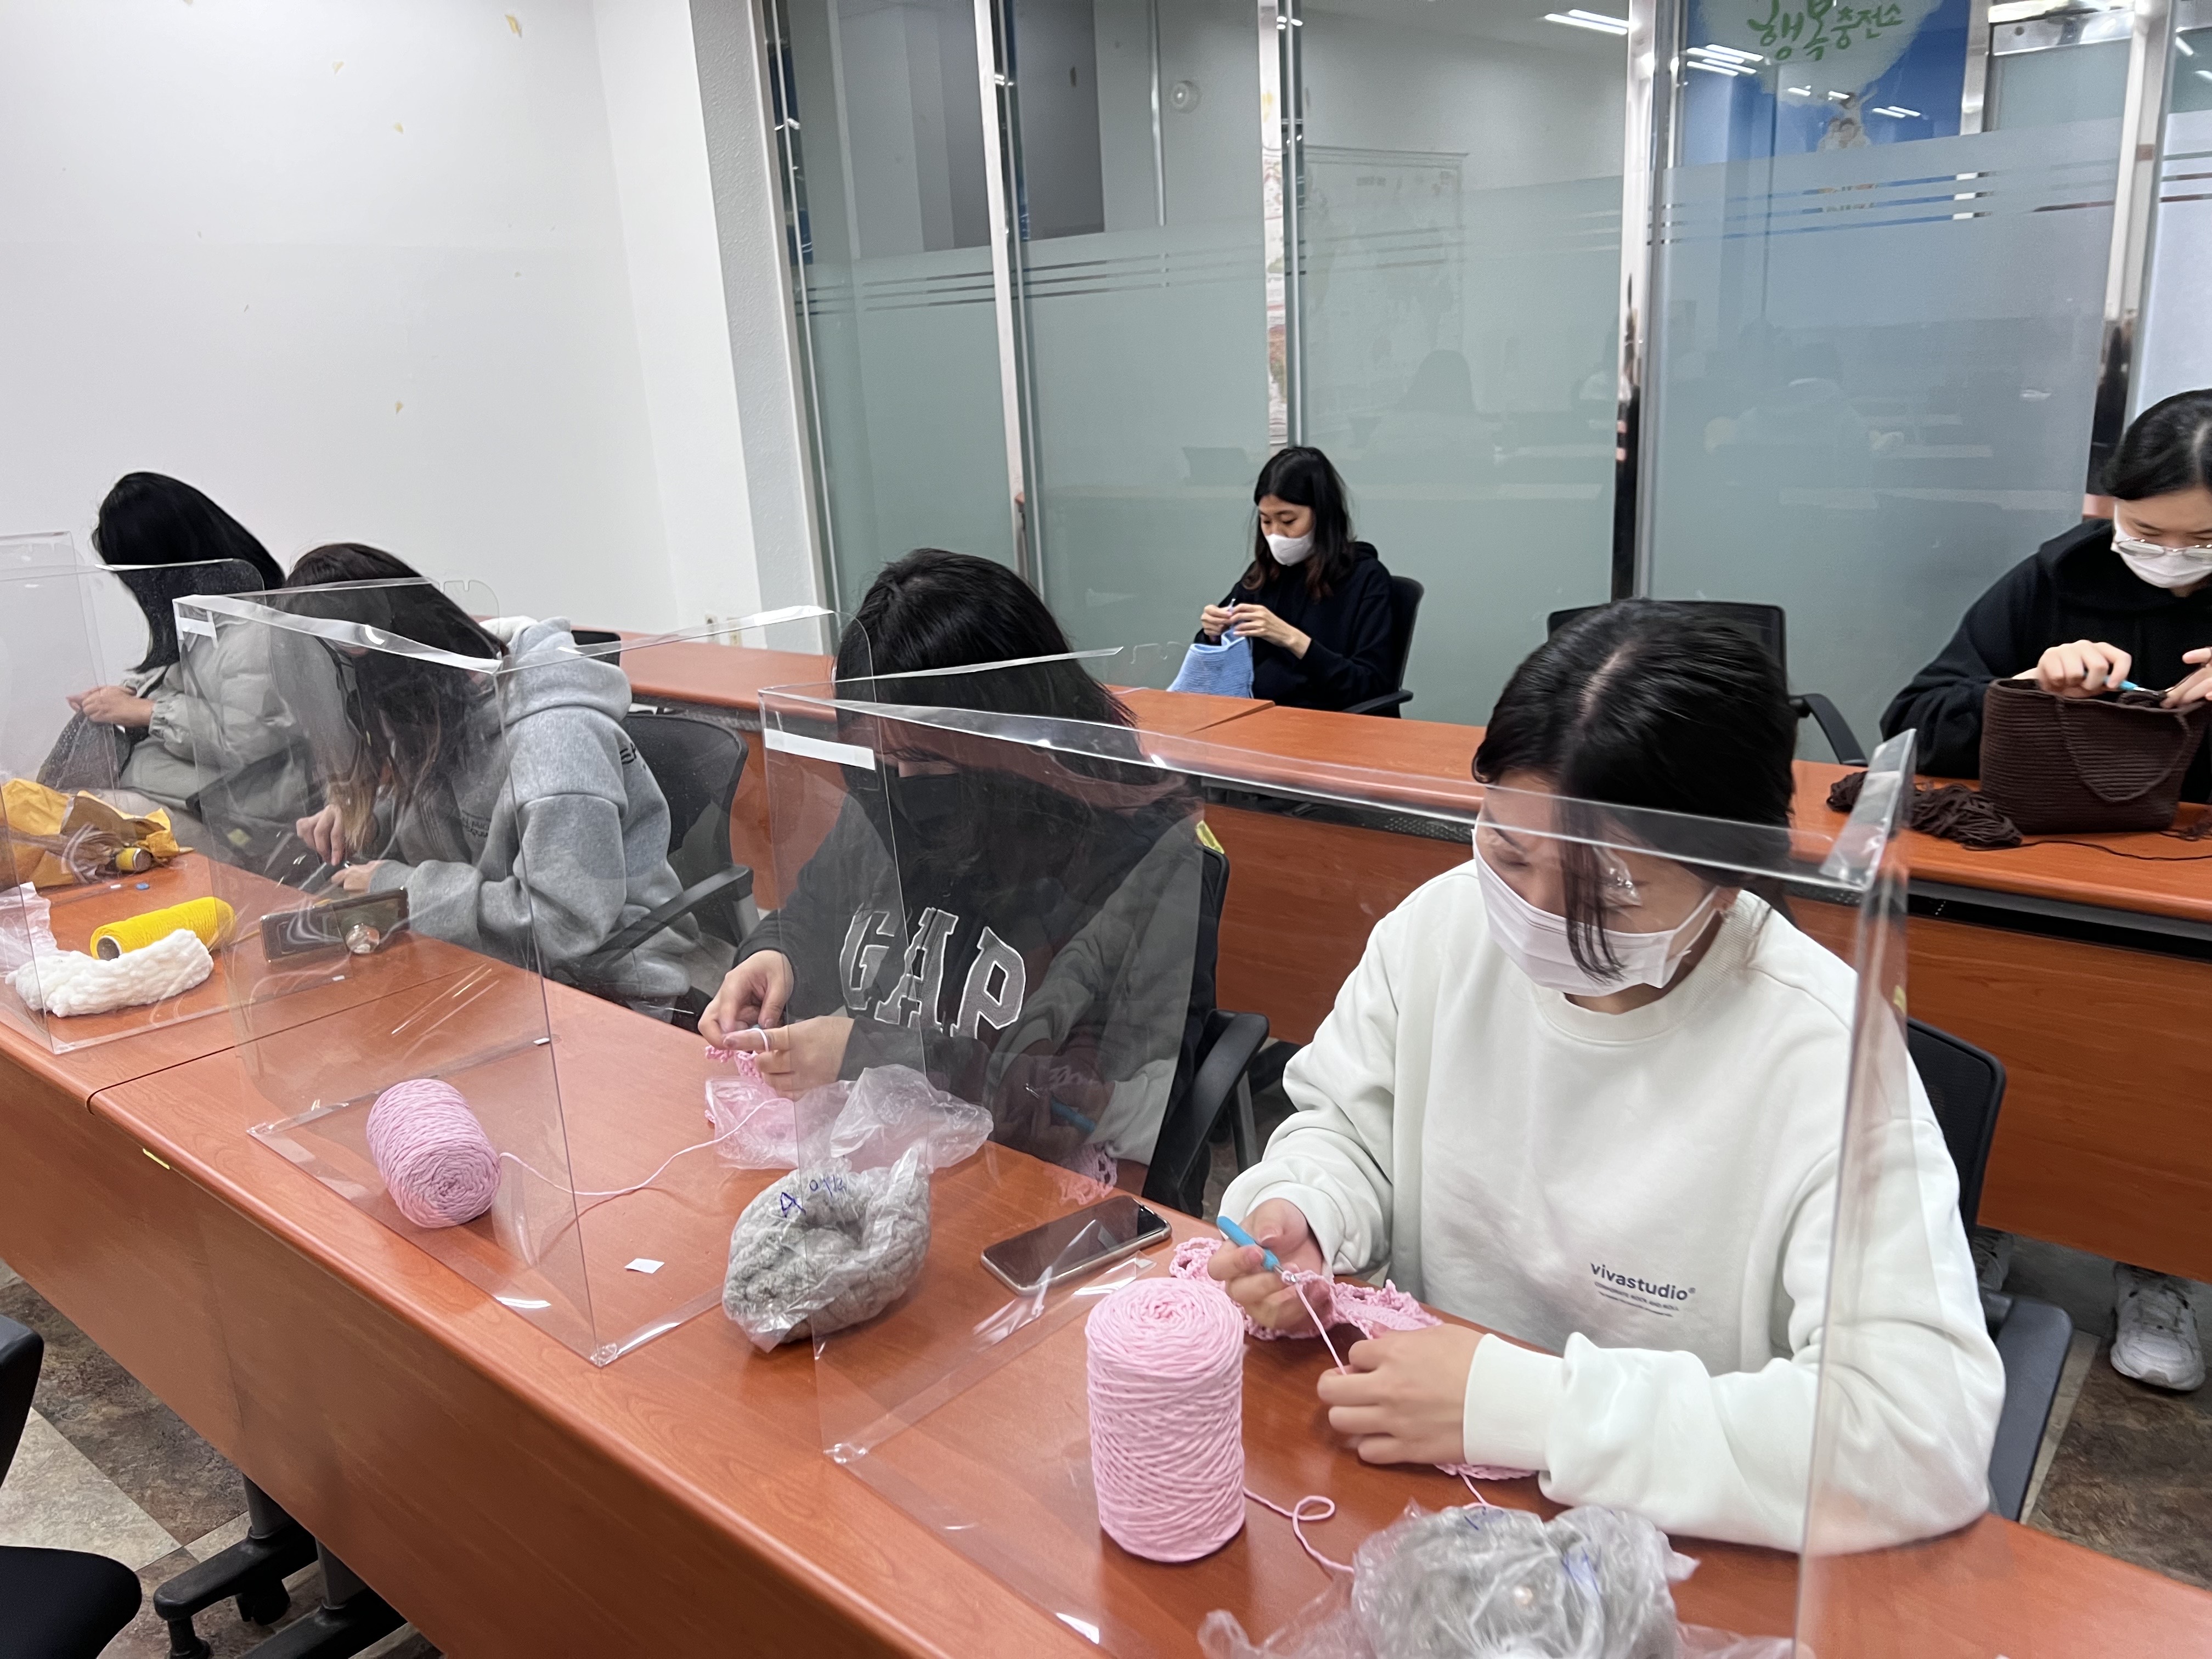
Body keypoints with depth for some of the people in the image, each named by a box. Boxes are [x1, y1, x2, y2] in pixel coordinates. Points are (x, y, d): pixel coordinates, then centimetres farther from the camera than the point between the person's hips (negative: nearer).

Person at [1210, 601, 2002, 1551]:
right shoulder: (1444, 924, -6)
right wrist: (1299, 1215, -13)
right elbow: (1348, 1128, 9)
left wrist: (1522, 1403, -27)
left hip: (1683, 1545, -3)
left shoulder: (1819, 1054, -20)